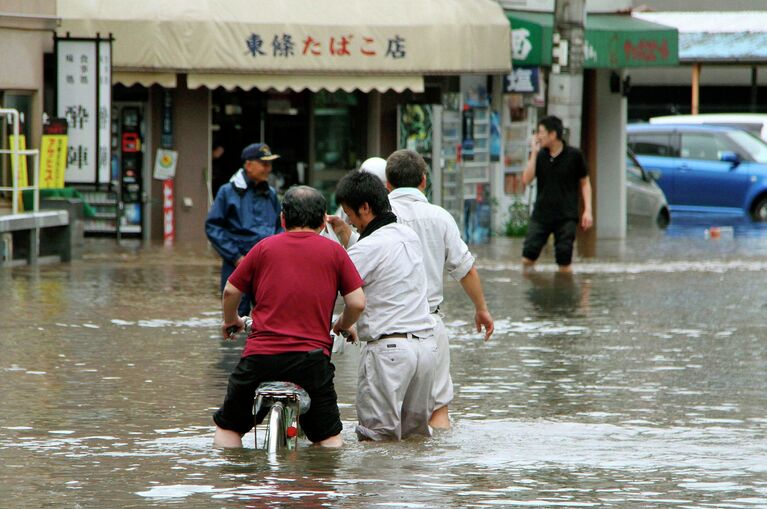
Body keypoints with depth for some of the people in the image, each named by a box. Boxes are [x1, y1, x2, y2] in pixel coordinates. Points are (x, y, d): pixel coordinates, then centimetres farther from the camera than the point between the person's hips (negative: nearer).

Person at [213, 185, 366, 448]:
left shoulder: (265, 247, 9)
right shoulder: (334, 251, 7)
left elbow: (230, 291, 9)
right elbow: (357, 303, 2)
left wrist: (231, 320, 30)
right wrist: (343, 325, 23)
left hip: (260, 356, 0)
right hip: (312, 357, 0)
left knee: (228, 426, 16)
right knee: (328, 436, 12)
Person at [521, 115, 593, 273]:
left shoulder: (574, 155, -3)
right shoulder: (540, 155, 5)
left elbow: (584, 183, 4)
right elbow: (527, 180, -5)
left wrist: (587, 210, -4)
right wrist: (534, 153, -8)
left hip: (566, 217, -3)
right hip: (541, 215, 3)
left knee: (564, 260, -2)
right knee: (528, 255, -3)